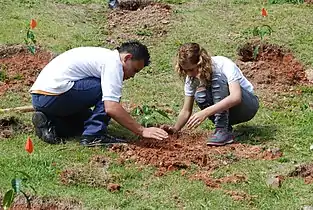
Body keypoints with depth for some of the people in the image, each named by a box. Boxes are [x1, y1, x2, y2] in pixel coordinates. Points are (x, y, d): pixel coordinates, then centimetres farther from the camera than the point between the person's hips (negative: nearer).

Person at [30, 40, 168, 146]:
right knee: (106, 89, -10)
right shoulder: (113, 62, -10)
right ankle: (94, 136, -11)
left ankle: (48, 123, 9)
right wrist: (142, 131, -18)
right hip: (52, 95, -10)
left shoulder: (103, 55, 20)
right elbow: (111, 107, -21)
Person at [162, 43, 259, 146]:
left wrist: (205, 113, -49)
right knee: (200, 95, -27)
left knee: (217, 79, -31)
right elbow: (186, 110, -5)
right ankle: (224, 129, -16)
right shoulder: (191, 77, -9)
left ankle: (223, 131, -32)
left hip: (249, 104, -5)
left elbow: (236, 97, -41)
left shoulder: (223, 64, -26)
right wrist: (175, 129, -25)